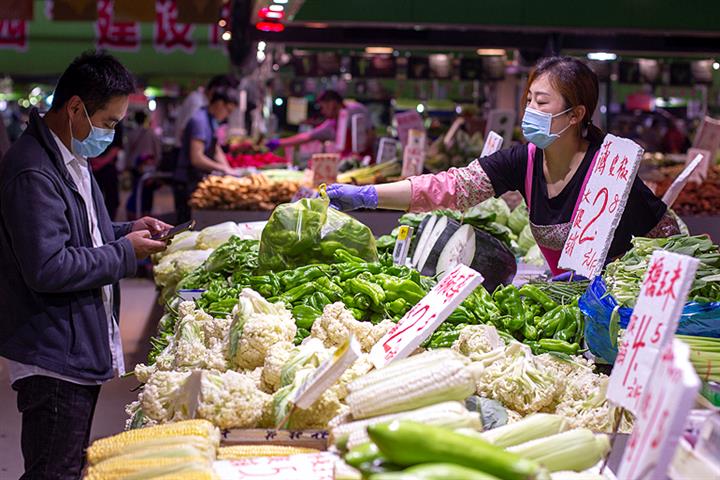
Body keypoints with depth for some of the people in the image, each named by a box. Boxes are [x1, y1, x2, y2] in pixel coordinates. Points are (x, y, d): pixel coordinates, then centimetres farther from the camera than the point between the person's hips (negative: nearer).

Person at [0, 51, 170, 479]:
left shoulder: (73, 158, 13)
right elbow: (47, 269, -27)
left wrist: (126, 231, 8)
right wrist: (124, 253, -17)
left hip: (82, 347, 10)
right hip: (54, 359, -10)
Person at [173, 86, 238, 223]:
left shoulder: (212, 120, 14)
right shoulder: (200, 121, -18)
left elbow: (216, 151, 23)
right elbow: (196, 158, -25)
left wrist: (228, 170, 8)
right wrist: (223, 168, -16)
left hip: (200, 181, 10)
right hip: (188, 184, -10)